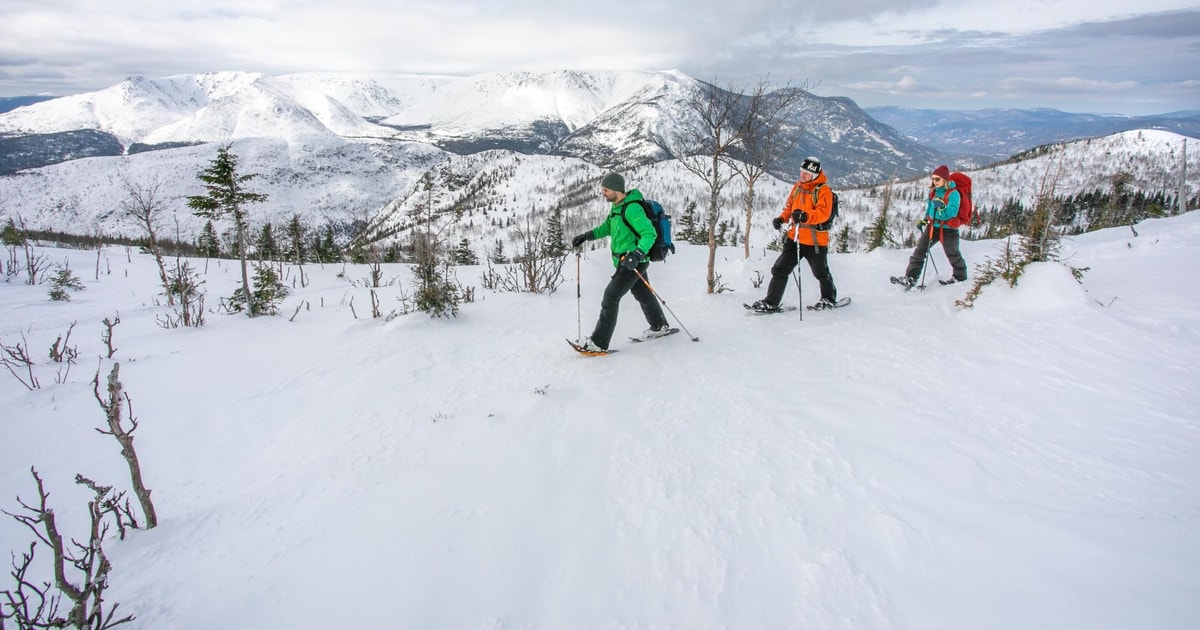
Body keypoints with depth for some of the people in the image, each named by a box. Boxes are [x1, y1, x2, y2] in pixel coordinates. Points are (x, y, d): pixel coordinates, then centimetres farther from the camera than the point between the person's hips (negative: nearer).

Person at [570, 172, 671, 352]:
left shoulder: (632, 208, -22)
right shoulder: (617, 206, 9)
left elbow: (649, 234, -27)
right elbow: (607, 227, 24)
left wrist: (637, 254, -40)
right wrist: (585, 236, 14)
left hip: (634, 263, -10)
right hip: (626, 261, 10)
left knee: (611, 295, -11)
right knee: (643, 294, 23)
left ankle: (599, 342, -7)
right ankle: (659, 326, 44)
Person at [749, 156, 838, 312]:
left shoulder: (823, 190, -11)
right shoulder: (798, 187, 9)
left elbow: (823, 213, -24)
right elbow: (789, 206, 20)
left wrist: (806, 216, -41)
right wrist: (782, 218, 1)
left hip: (815, 241, -5)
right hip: (794, 238, 6)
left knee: (821, 273, 14)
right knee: (780, 269, -2)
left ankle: (829, 298, 38)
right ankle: (771, 302, 3)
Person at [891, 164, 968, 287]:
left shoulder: (953, 193, -16)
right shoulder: (933, 191, 6)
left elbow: (952, 213, -23)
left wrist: (941, 207, -37)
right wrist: (925, 220, 12)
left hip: (947, 229, -6)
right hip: (932, 226, 6)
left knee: (952, 254, 11)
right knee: (920, 250, -4)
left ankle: (960, 276, 33)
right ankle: (911, 278, -5)